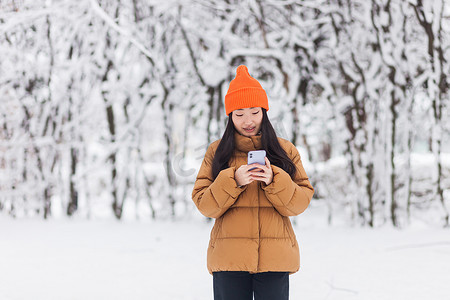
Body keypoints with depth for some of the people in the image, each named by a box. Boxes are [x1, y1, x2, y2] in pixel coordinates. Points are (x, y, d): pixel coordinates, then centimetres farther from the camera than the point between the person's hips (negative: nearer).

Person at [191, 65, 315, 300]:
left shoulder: (285, 150, 9)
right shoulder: (217, 152, 8)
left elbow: (301, 202, 3)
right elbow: (203, 204, 1)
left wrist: (273, 180, -14)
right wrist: (233, 181, -15)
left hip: (275, 258, 0)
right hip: (229, 260, 0)